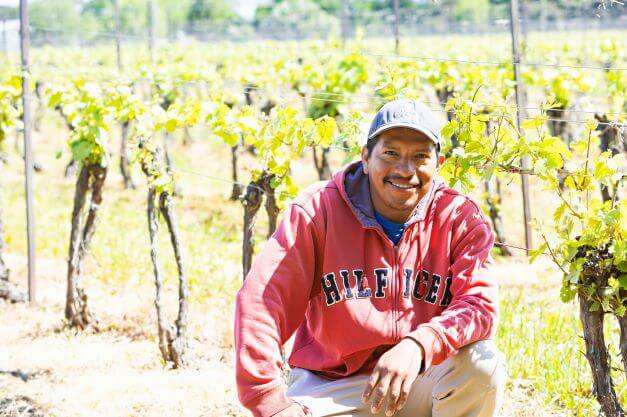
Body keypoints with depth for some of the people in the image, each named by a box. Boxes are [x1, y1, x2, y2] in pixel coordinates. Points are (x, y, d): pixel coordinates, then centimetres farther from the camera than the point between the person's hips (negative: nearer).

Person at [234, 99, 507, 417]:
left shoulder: (459, 218, -6)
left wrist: (418, 346, -39)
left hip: (419, 382, 2)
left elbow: (479, 304, -18)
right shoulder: (318, 210, -10)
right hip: (331, 387, -1)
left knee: (482, 361, -28)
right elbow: (259, 301, -17)